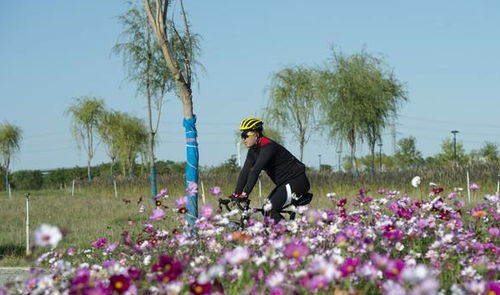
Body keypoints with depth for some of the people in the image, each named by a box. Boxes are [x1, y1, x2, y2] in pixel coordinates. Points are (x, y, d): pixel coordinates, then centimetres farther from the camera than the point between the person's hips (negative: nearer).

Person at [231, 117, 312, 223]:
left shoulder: (267, 146, -22)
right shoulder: (253, 151, 6)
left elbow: (255, 171, -30)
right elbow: (245, 172, 1)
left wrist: (245, 194, -35)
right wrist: (236, 194, -7)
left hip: (297, 181, -9)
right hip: (284, 183, 9)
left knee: (271, 210, -20)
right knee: (266, 210, 3)